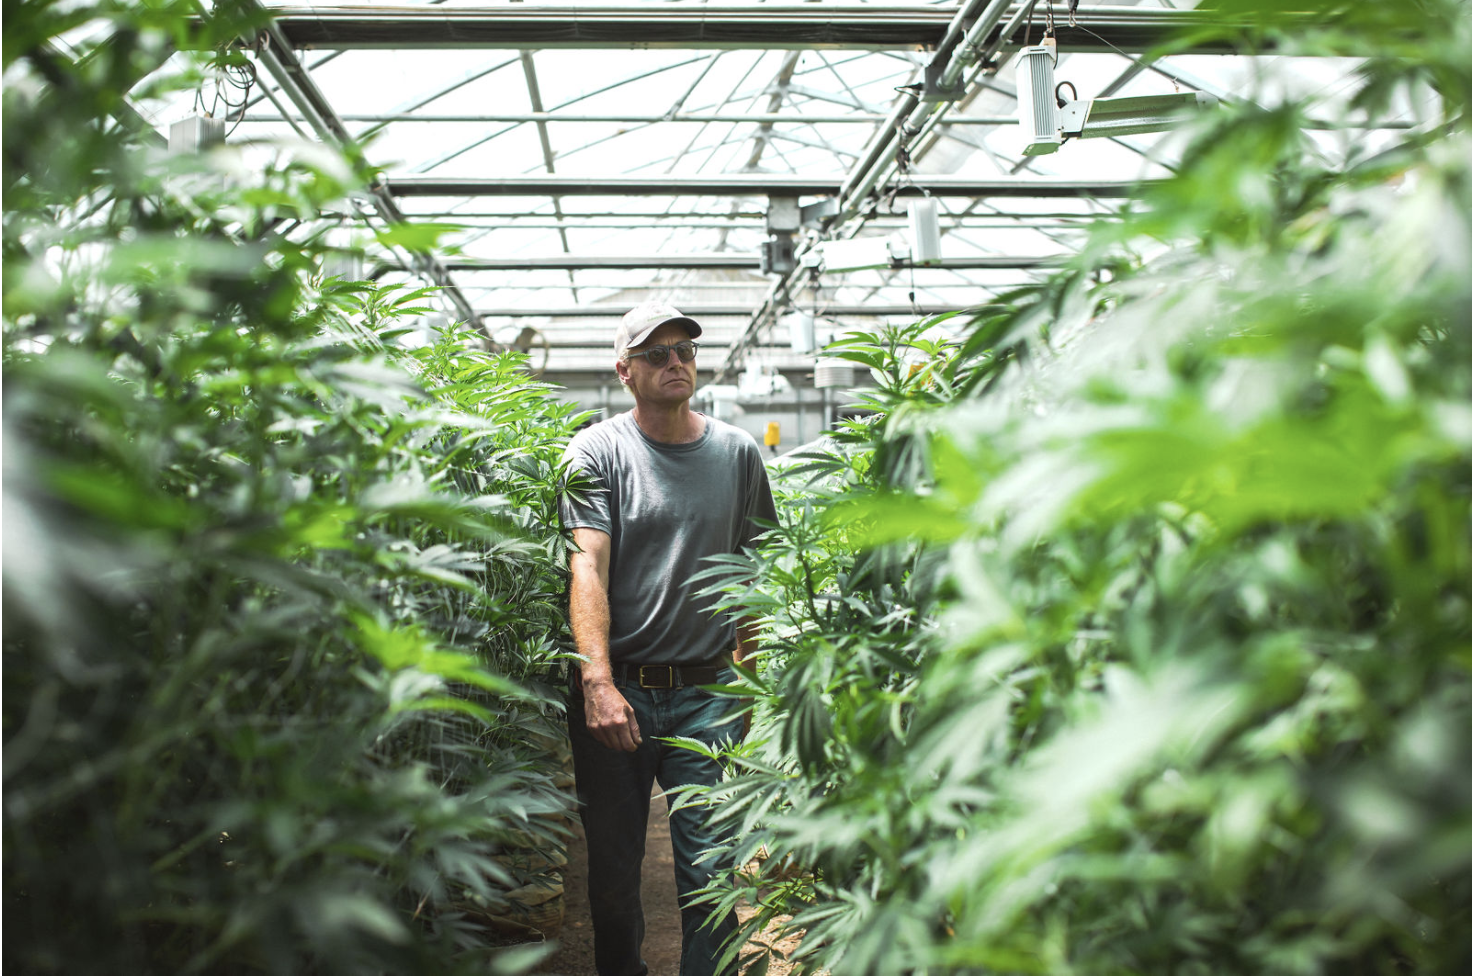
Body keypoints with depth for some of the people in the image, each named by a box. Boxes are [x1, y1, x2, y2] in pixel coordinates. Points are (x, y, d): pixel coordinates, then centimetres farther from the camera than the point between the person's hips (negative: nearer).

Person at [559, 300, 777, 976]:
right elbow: (588, 569, -12)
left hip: (707, 693, 1)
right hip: (617, 692, -1)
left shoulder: (738, 453, 7)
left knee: (709, 871, 1)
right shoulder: (596, 451, -1)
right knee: (612, 869, 12)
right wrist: (598, 683, -23)